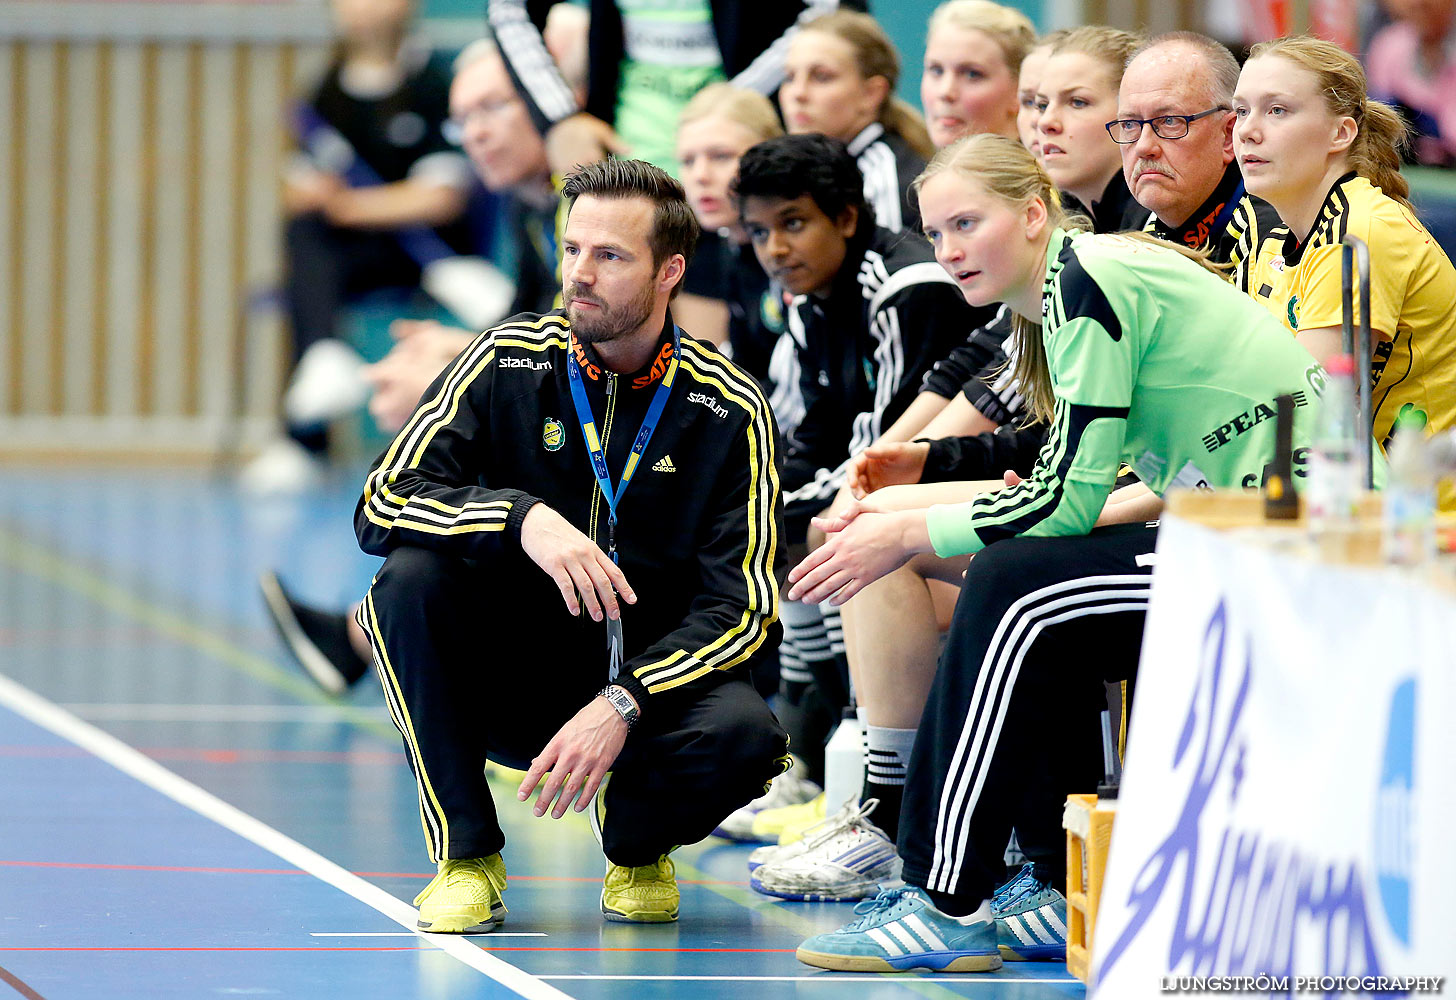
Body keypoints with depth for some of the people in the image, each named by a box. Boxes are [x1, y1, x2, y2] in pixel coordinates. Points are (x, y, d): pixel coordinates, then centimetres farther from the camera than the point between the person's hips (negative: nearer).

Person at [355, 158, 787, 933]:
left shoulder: (728, 409, -6)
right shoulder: (509, 362, -5)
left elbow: (741, 606, -10)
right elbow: (381, 504, -13)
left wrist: (622, 706, -26)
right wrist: (523, 518, -31)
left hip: (648, 680, -1)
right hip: (508, 682, 1)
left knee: (744, 735, -33)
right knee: (411, 576, -28)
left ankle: (637, 846, 6)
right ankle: (466, 858, -12)